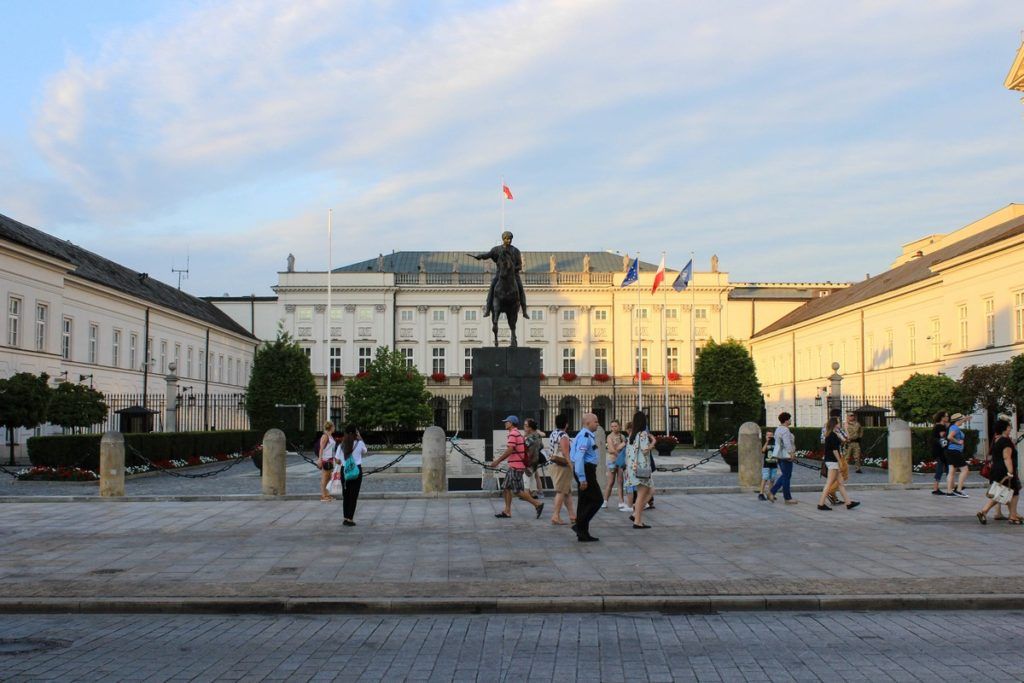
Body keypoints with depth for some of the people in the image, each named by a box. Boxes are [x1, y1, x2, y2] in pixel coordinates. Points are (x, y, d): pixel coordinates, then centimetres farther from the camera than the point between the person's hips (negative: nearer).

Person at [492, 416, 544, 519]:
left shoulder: (513, 434, -14)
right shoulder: (518, 434, 17)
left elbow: (509, 451, -21)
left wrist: (497, 461, -15)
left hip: (515, 467, -10)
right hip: (514, 466, 10)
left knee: (518, 491, -6)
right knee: (506, 488, 11)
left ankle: (537, 504, -2)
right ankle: (507, 511, 12)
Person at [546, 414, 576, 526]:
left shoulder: (552, 434, 11)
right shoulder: (563, 436, -16)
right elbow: (566, 454, -19)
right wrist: (571, 466, -16)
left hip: (553, 465, 9)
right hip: (562, 466, -9)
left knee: (568, 491, 14)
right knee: (561, 491, -3)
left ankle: (572, 515, 18)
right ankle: (556, 516, -4)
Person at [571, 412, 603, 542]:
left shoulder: (586, 435, 16)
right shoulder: (585, 436, -17)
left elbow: (576, 456, 23)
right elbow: (579, 458, -24)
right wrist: (582, 478, -24)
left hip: (585, 471, 10)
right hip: (586, 471, -10)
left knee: (585, 502, 11)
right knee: (597, 500, -6)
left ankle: (583, 534, 15)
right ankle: (580, 525, -6)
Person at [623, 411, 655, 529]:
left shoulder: (631, 434, 13)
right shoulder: (643, 434, -11)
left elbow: (628, 451, 15)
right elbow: (645, 450, -19)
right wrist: (653, 443, -3)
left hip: (632, 466, 8)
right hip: (641, 466, -8)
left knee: (649, 490, 17)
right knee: (641, 494, -3)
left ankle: (636, 514, 9)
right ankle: (637, 521, -2)